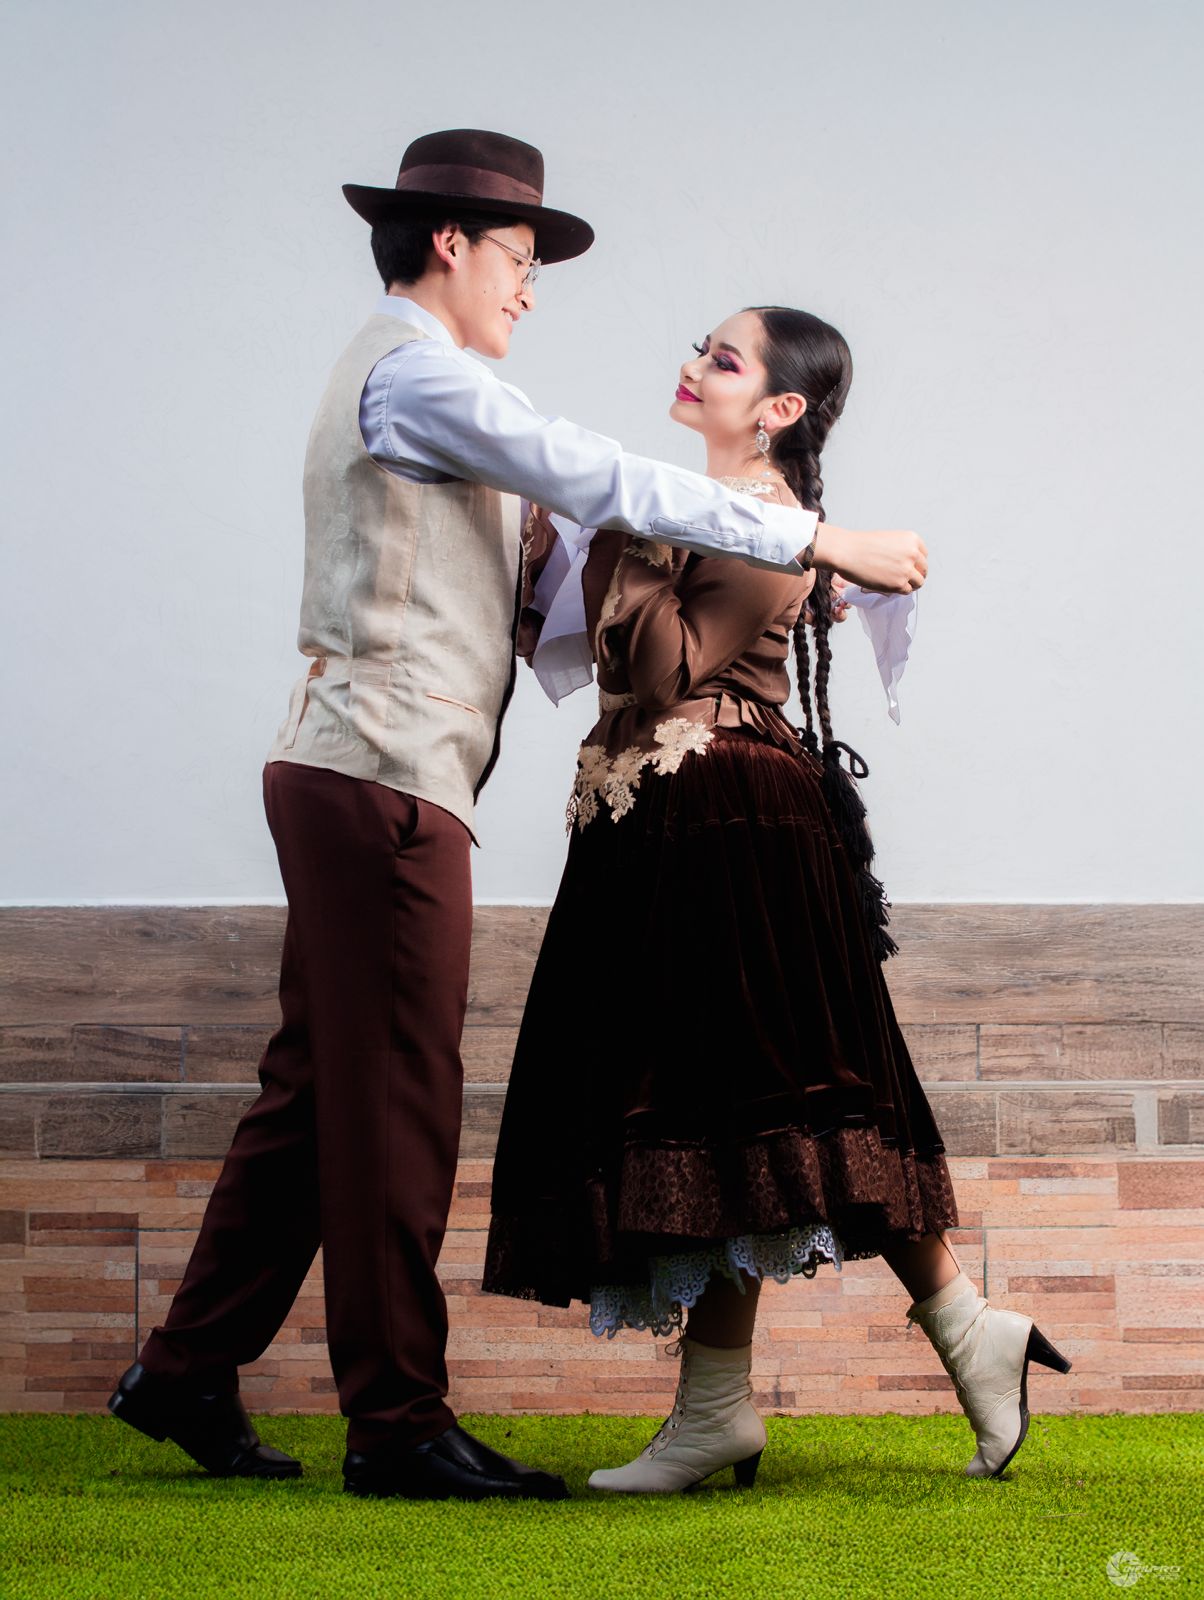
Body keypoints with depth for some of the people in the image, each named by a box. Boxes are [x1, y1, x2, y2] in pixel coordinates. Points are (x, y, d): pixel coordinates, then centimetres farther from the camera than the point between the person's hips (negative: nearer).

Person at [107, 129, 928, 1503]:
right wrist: (817, 541, -12)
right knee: (394, 1098, -6)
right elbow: (603, 484, -16)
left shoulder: (397, 377, 25)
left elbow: (502, 598, 23)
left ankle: (186, 1372, 17)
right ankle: (396, 1421, 0)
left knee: (318, 1087, 12)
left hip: (343, 771, 10)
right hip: (383, 776, -10)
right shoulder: (413, 365, -8)